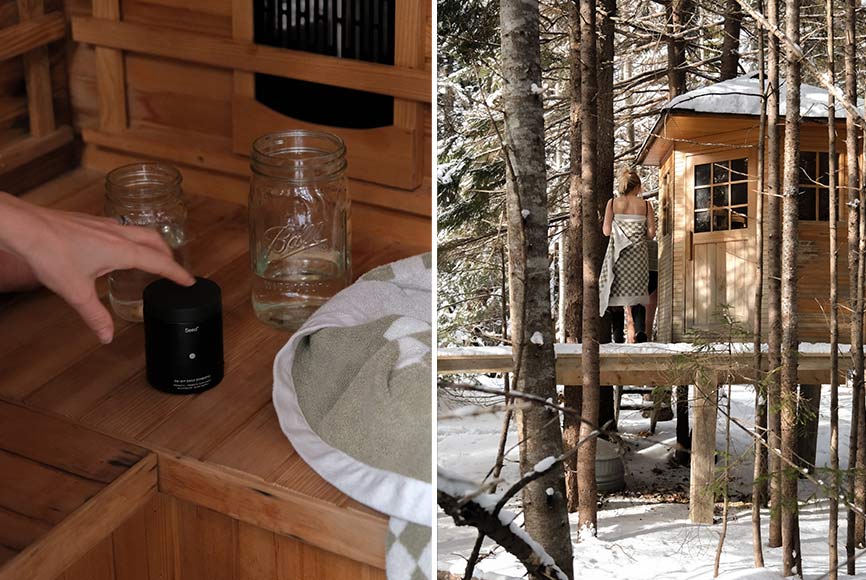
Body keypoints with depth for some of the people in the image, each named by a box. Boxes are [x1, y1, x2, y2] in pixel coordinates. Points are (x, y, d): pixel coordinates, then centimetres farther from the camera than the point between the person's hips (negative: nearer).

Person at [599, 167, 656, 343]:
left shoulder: (613, 203, -1)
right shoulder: (645, 205, 0)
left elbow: (606, 231, -4)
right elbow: (651, 233, -3)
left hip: (617, 254, 0)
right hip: (638, 254, 0)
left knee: (616, 292, 6)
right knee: (637, 292, 8)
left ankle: (618, 335, 2)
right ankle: (640, 328, -14)